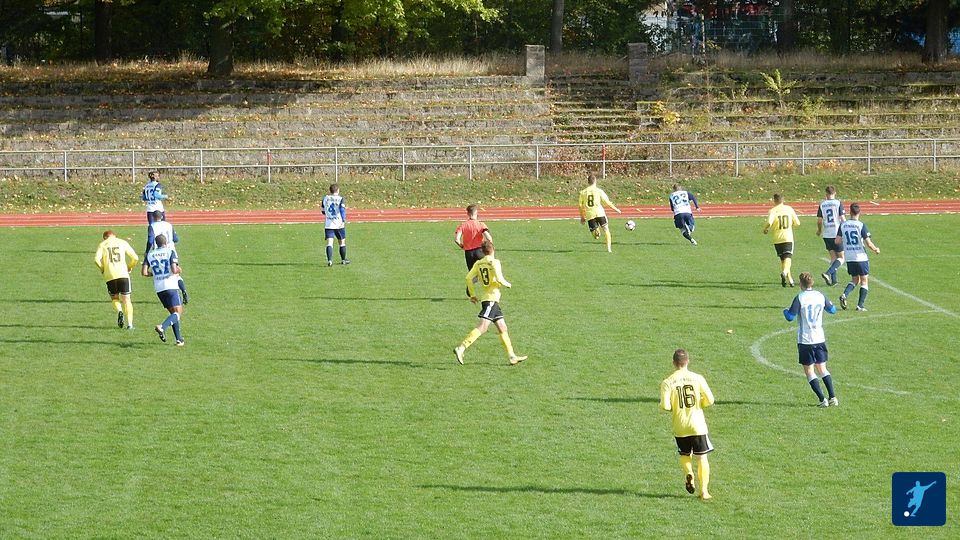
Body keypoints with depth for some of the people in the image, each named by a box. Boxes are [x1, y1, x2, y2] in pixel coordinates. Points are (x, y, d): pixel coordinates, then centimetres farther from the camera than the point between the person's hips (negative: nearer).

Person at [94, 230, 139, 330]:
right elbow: (135, 258, 6)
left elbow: (96, 259, -6)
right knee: (126, 299, 6)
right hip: (123, 275, 0)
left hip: (110, 276, 0)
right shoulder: (122, 242, 13)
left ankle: (119, 311, -14)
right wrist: (130, 267, 23)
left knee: (115, 298, 17)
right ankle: (130, 323, -6)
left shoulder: (102, 245, 10)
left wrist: (102, 269, 11)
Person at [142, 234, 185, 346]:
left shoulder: (150, 254, 8)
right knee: (178, 313, -7)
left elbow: (144, 272, 1)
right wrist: (178, 270, 9)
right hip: (171, 286, -5)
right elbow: (174, 270, -14)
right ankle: (162, 327, -33)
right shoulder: (170, 251, -4)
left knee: (173, 312, 18)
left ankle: (179, 339, 13)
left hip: (158, 288, 5)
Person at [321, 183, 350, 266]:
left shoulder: (325, 199, 8)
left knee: (329, 243, -5)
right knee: (342, 242, 15)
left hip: (328, 224, 2)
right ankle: (343, 260, 27)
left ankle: (329, 260, -21)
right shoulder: (340, 199, -4)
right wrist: (343, 220, -17)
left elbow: (323, 211, 17)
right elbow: (342, 209, -17)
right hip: (339, 224, -2)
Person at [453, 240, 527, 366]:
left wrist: (473, 294, 9)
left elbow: (469, 278, 1)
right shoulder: (494, 262, -9)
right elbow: (499, 279, -18)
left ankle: (512, 356, 16)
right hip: (491, 298, -8)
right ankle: (461, 348, -24)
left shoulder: (478, 263, 9)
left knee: (502, 328, 13)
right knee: (482, 327, -15)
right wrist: (507, 284, 3)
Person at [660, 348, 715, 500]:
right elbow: (709, 400, -5)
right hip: (697, 425, 0)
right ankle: (704, 490, 2)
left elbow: (665, 406, -16)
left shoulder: (667, 382, -7)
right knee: (702, 457, 9)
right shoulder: (698, 378, -6)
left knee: (685, 455, 22)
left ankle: (688, 473, -7)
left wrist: (673, 407, 8)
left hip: (679, 426, 0)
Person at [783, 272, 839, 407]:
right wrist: (828, 304, 36)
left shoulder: (799, 298, -11)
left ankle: (822, 400, -5)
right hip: (820, 339, 4)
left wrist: (785, 311, 10)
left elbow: (790, 317, -12)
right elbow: (833, 310, 15)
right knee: (822, 369, 15)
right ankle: (833, 397, 5)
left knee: (809, 371, 3)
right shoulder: (820, 296, 2)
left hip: (805, 340, -4)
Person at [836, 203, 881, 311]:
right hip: (861, 257, -4)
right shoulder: (861, 225, -12)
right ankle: (860, 305, 1)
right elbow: (868, 243, -13)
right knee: (864, 281, 8)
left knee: (854, 280, 19)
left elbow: (837, 241, 1)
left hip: (849, 258, 4)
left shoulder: (843, 225, 0)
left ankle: (844, 295, -6)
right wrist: (876, 249, 7)